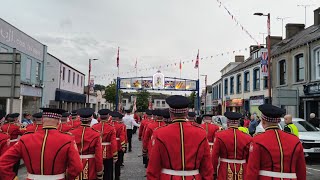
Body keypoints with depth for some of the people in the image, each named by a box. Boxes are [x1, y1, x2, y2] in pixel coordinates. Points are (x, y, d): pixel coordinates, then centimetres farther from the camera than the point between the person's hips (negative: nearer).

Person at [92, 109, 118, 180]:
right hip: (108, 155, -2)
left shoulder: (94, 127, -6)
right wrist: (115, 156, -7)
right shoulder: (111, 127, -12)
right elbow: (114, 143, -14)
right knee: (108, 174, 10)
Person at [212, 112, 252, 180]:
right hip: (241, 173, 2)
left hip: (224, 171, -1)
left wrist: (214, 172, 4)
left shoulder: (220, 135, -8)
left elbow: (215, 156, -6)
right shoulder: (247, 137, -4)